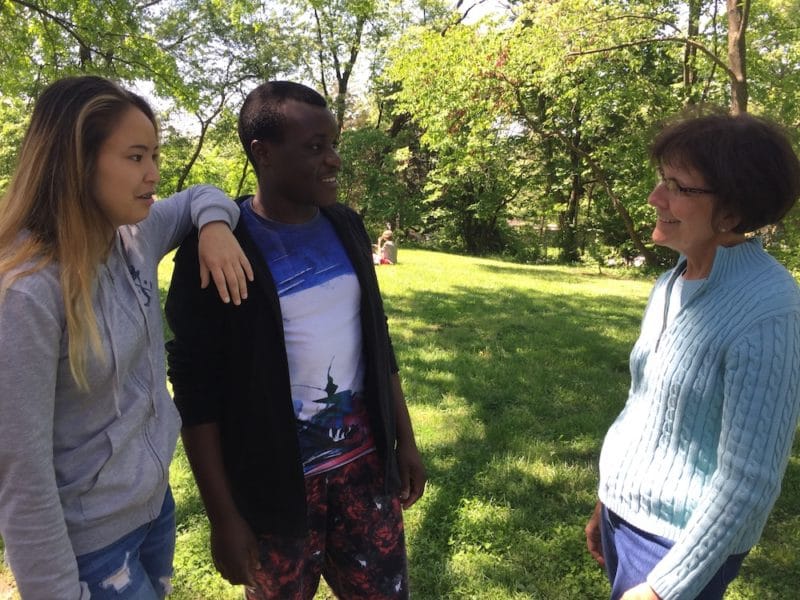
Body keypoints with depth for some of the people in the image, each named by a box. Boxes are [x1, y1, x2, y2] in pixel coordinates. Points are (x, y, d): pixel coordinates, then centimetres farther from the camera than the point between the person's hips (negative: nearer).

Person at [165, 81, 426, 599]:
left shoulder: (347, 227, 1)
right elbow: (197, 390, -12)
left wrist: (405, 439, 10)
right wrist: (223, 516, -11)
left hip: (366, 459, 5)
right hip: (275, 483, -4)